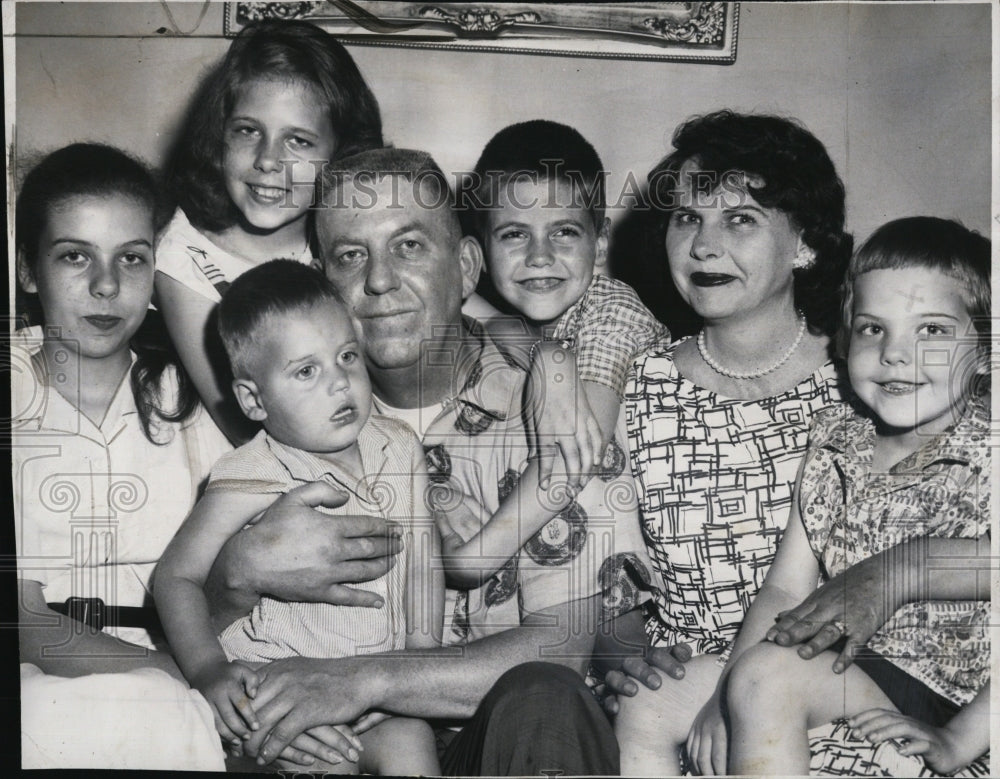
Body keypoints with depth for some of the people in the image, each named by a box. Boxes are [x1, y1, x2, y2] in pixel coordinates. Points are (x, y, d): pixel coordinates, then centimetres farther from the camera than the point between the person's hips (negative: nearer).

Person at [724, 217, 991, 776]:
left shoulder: (985, 456, -13)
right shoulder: (835, 436, 4)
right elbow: (785, 589, 3)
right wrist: (727, 698, -9)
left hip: (936, 693, -6)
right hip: (838, 664, 6)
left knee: (768, 673, -30)